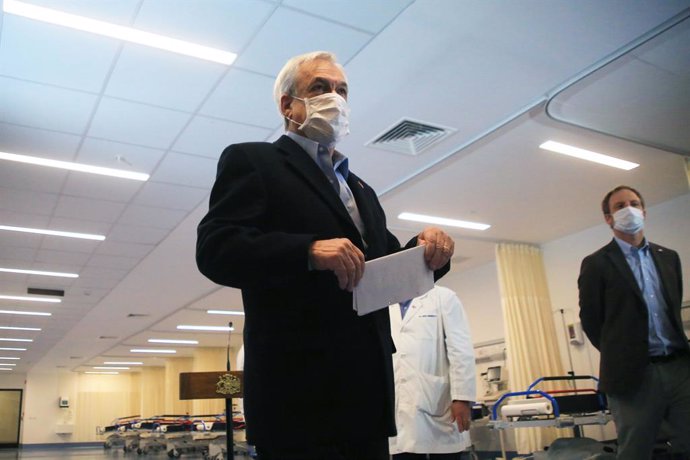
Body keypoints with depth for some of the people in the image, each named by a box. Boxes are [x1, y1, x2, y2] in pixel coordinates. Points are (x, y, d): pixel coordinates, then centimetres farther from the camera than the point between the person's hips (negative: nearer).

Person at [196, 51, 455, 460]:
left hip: (368, 390, 7)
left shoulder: (361, 189, 21)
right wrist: (309, 250, -25)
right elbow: (215, 249, -12)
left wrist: (426, 251, -3)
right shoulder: (251, 161, 1)